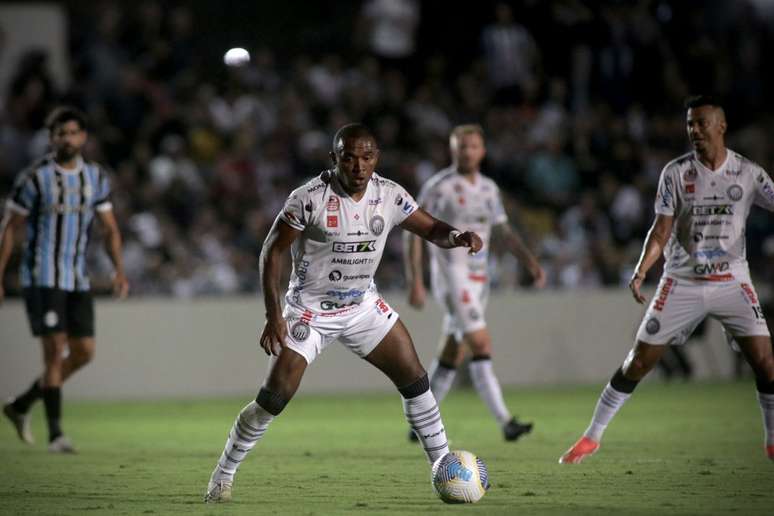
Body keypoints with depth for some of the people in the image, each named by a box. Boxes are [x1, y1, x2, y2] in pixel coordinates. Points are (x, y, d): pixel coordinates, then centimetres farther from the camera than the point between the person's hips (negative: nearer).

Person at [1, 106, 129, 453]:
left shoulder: (96, 177, 7)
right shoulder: (34, 178, -7)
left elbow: (110, 229, 13)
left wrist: (119, 270, -2)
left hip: (77, 279, 6)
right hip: (42, 278, -6)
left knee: (84, 353, 5)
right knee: (55, 351, -12)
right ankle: (56, 434, -5)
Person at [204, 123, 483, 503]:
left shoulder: (388, 196, -9)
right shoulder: (309, 198, -21)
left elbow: (431, 230, 1)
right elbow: (272, 251, -15)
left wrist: (457, 236, -24)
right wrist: (273, 316, -21)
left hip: (363, 305, 5)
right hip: (310, 309, -5)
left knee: (414, 380, 0)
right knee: (274, 397, -11)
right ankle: (222, 476, 5)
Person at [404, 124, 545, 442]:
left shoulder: (488, 189, 10)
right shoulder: (438, 186, -10)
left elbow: (504, 232, 17)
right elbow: (413, 233, -9)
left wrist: (531, 262, 3)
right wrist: (415, 283, -16)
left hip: (478, 279, 7)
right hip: (451, 276, -7)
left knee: (452, 354, 11)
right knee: (482, 346, -16)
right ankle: (505, 422, -21)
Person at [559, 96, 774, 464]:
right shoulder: (676, 172, -3)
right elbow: (661, 230, -4)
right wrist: (641, 271, -18)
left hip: (731, 281, 0)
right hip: (682, 282, 0)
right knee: (638, 361, -2)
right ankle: (592, 436, 10)